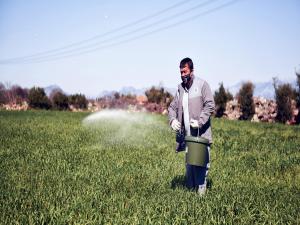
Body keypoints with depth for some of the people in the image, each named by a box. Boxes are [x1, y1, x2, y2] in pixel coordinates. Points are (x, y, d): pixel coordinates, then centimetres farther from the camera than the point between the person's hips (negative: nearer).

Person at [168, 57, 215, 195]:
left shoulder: (202, 84, -5)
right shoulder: (180, 88, 13)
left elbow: (210, 106, -11)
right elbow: (173, 107, 15)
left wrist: (200, 121, -22)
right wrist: (172, 119, -6)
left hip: (201, 134, -5)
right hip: (187, 135, 5)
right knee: (189, 163, 11)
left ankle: (201, 191, 5)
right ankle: (190, 189, 20)